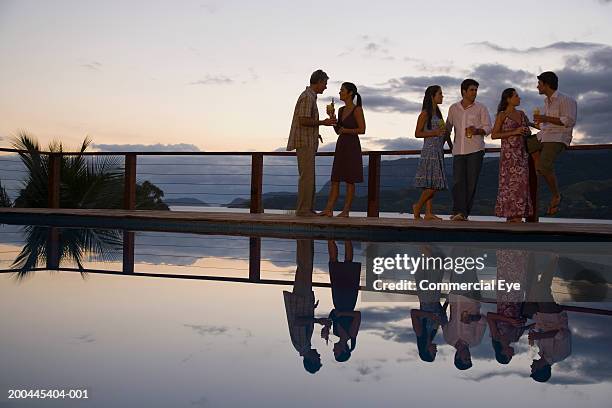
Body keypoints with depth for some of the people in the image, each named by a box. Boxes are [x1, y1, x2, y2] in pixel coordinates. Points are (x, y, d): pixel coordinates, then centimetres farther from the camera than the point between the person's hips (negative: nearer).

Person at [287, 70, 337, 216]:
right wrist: (323, 123, -13)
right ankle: (303, 210, -7)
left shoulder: (310, 96, 20)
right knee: (307, 177, -9)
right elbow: (303, 121, -21)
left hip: (308, 143, 10)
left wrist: (315, 133, 15)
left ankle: (307, 209, 12)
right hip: (305, 142, -10)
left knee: (309, 177, 10)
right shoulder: (308, 97, -13)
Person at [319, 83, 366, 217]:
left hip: (352, 146, -8)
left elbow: (362, 130, -11)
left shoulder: (357, 109, -8)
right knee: (335, 179, 3)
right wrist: (332, 117, 3)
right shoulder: (341, 110, 13)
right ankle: (329, 209, 2)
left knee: (349, 180, -2)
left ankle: (346, 211, 3)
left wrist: (346, 130, -19)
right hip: (340, 145, 8)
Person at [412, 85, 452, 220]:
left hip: (438, 151, 8)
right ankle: (417, 207, 2)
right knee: (432, 185, -13)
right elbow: (417, 133, -10)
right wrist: (434, 133, -19)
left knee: (432, 185, 5)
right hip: (430, 150, -8)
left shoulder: (437, 113, 18)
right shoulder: (425, 113, -6)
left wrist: (452, 147, 20)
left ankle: (428, 213, 5)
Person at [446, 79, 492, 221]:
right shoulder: (453, 108, 12)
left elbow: (488, 128, 2)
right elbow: (448, 127, 23)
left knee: (471, 182, -2)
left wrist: (477, 131, -17)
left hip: (475, 150, -1)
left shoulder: (480, 108, 6)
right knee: (458, 181, -11)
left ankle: (464, 212, 4)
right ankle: (459, 212, -17)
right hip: (458, 150, 1)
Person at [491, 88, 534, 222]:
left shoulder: (521, 114, 16)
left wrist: (527, 131, 2)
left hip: (522, 152, 6)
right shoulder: (502, 115, -2)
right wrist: (514, 132, -14)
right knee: (511, 183, -9)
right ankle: (511, 216, -6)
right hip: (509, 152, -6)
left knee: (521, 183, 1)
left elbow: (528, 131, 27)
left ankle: (517, 216, 3)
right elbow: (494, 135, -8)